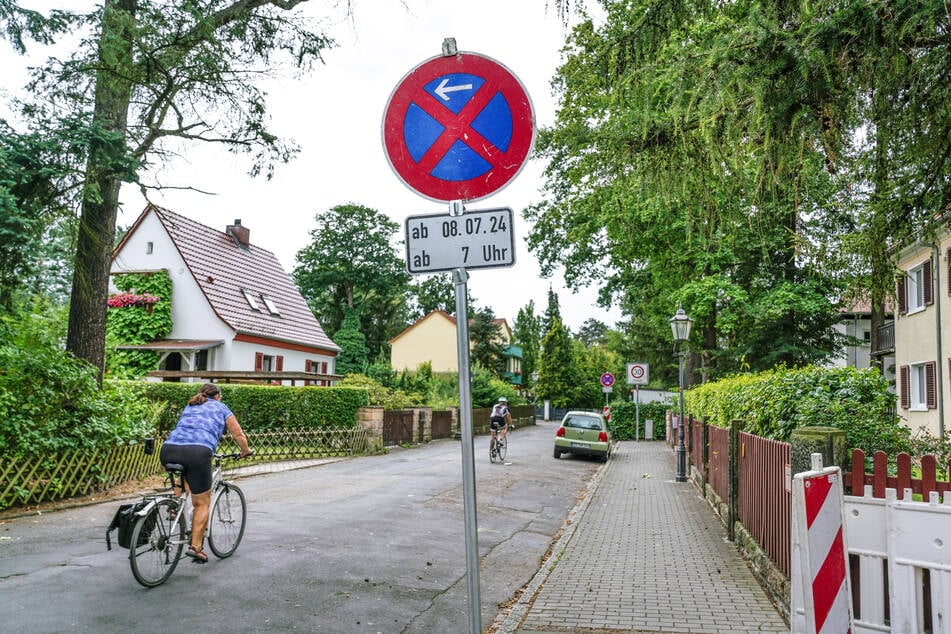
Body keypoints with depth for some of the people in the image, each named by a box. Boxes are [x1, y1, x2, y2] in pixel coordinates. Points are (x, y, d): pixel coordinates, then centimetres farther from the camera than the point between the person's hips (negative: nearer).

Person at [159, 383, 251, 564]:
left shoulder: (189, 407, 34)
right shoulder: (220, 408, 23)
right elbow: (238, 435, 24)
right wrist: (245, 452, 42)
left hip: (168, 449, 5)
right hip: (198, 452, -4)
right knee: (202, 503, 7)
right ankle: (196, 546, 3)